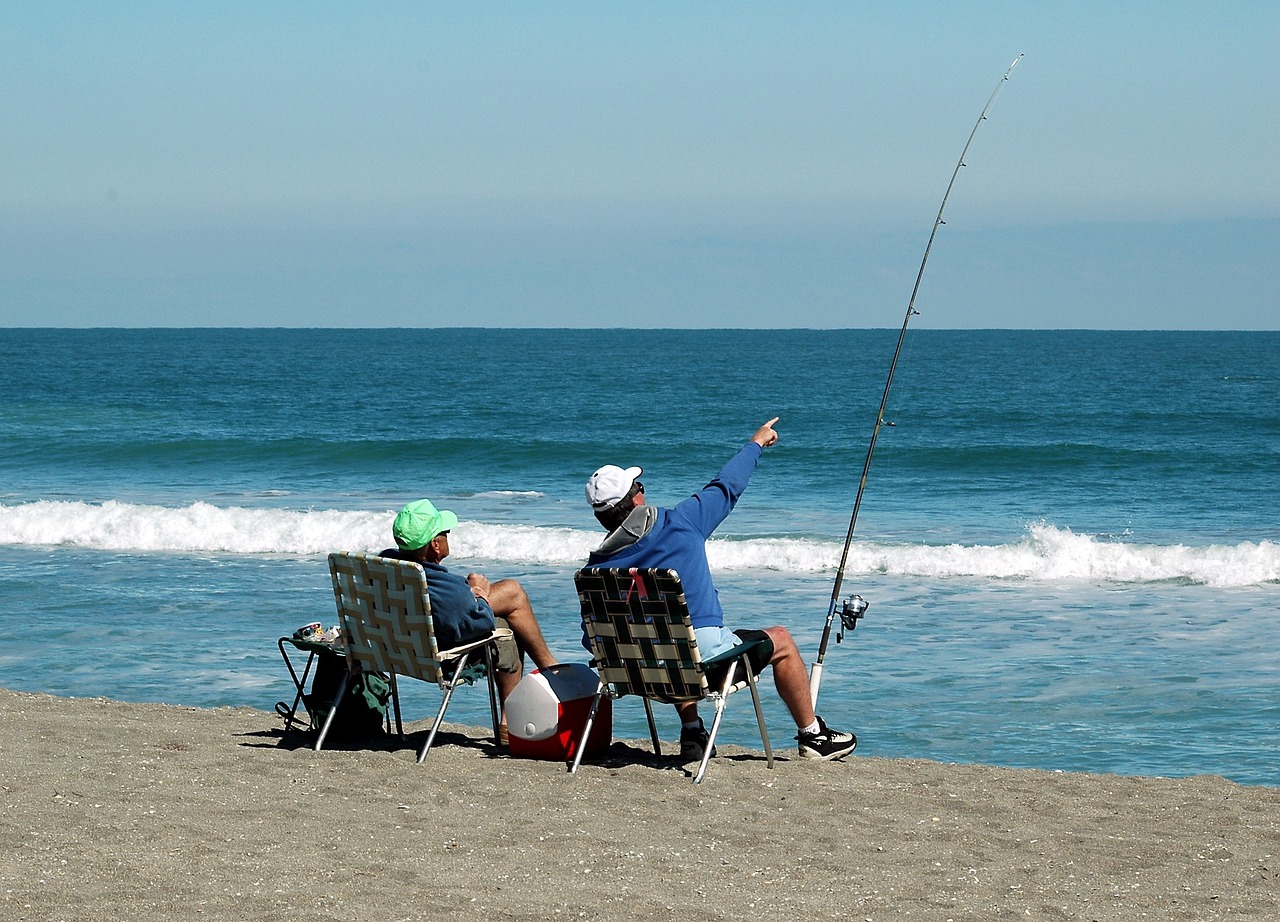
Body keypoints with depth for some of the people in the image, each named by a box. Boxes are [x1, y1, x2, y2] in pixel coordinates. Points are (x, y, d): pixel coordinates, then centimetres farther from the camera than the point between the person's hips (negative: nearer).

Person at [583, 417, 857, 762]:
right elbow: (727, 487, 7)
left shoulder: (596, 566, -1)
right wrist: (757, 443, 24)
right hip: (705, 661, -4)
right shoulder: (679, 523, -8)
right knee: (780, 642, 22)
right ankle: (813, 736, 31)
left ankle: (691, 734, 30)